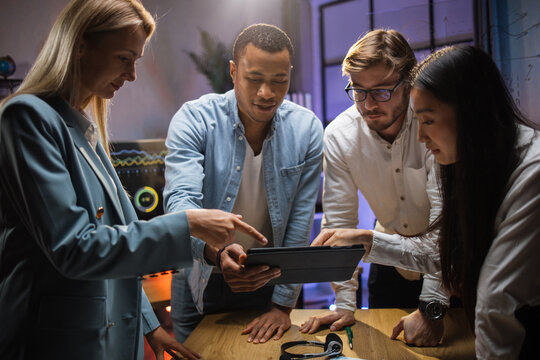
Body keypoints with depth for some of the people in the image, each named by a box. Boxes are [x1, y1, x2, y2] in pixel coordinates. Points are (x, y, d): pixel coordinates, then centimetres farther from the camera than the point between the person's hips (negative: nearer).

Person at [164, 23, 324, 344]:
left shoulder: (306, 129, -11)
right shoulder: (194, 119, -16)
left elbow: (300, 222, -10)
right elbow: (180, 200, -27)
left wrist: (283, 303, -10)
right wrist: (215, 253, -47)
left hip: (269, 281, 1)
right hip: (201, 285, -1)